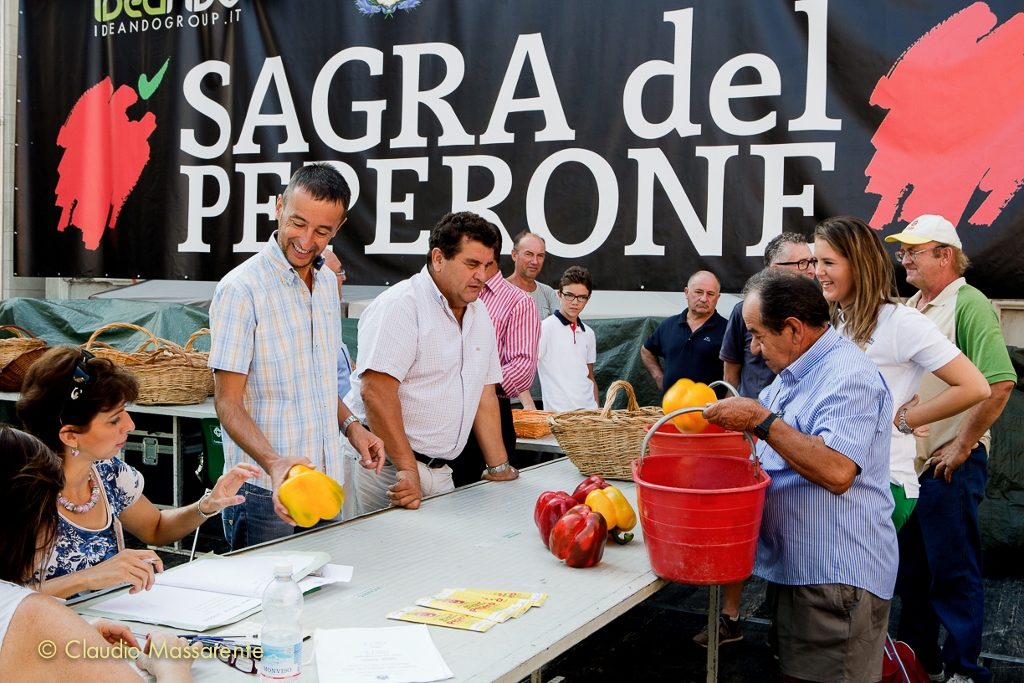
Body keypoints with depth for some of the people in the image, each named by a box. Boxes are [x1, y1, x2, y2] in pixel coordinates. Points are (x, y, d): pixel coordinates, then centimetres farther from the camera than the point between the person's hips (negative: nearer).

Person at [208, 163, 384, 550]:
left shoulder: (327, 282, 10)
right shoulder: (241, 289, -14)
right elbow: (228, 402, -16)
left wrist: (350, 425, 7)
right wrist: (274, 462, -30)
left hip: (326, 484, 7)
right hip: (266, 490, -7)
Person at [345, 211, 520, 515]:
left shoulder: (479, 313, 13)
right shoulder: (401, 305, -13)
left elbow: (485, 394, 17)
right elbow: (376, 391, -22)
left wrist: (499, 468, 14)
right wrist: (407, 469, -26)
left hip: (439, 472, 7)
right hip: (386, 465, -7)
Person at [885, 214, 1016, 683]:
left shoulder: (969, 305, -14)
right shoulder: (911, 307, 11)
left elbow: (1000, 383, -23)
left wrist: (962, 446, -19)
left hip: (949, 466, -8)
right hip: (907, 461, 8)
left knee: (954, 571, 2)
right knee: (910, 567, 17)